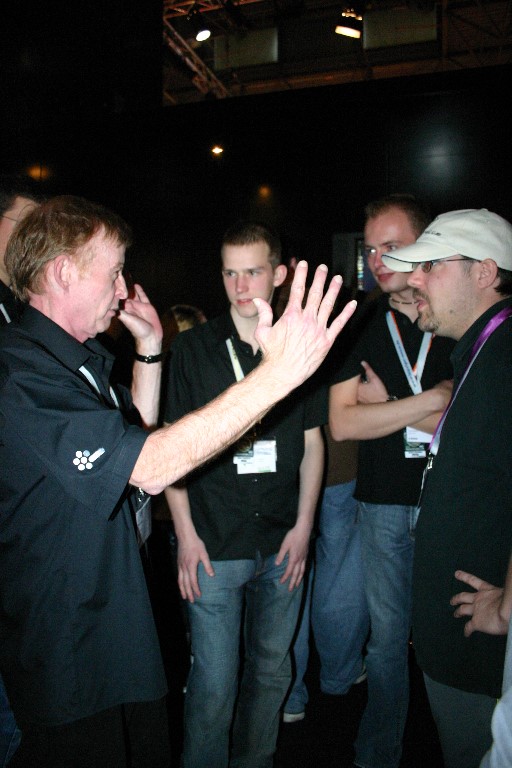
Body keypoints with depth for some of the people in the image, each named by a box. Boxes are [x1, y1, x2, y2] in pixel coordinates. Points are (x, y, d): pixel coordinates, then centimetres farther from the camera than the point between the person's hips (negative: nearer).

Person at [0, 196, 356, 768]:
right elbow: (150, 465, -35)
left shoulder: (78, 359, 7)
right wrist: (278, 372, -39)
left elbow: (136, 436, 15)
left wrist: (149, 349, 5)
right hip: (67, 651, -9)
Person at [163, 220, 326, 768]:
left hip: (283, 544, 3)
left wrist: (303, 526, 2)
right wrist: (186, 535, -7)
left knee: (272, 669, 18)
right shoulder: (194, 348, -3)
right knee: (214, 683, 4)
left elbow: (313, 442, 8)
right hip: (214, 545, -2)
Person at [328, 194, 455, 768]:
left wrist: (384, 402, -11)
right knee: (388, 636, 14)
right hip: (384, 502, 2)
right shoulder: (361, 325, 2)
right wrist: (431, 400, -13)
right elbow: (342, 423, -6)